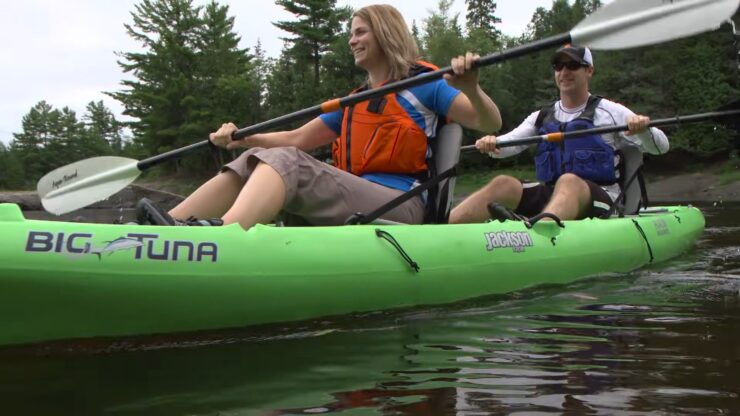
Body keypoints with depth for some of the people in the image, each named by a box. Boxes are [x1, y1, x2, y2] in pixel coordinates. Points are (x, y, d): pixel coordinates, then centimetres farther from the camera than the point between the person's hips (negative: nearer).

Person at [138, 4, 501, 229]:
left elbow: (490, 124, -1)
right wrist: (242, 138, 8)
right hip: (351, 207, 7)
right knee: (257, 160, -10)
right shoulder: (352, 104, 28)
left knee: (286, 162, -29)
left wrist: (470, 89, -22)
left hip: (400, 208, -7)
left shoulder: (421, 83, 8)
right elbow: (297, 138, 23)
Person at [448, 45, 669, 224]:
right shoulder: (542, 117, 19)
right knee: (503, 184, -23)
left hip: (599, 201, -4)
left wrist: (644, 130, -20)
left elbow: (661, 147, 3)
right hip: (550, 194, 4)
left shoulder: (610, 111, 8)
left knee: (569, 181, -38)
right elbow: (505, 146, 10)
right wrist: (490, 143, -14)